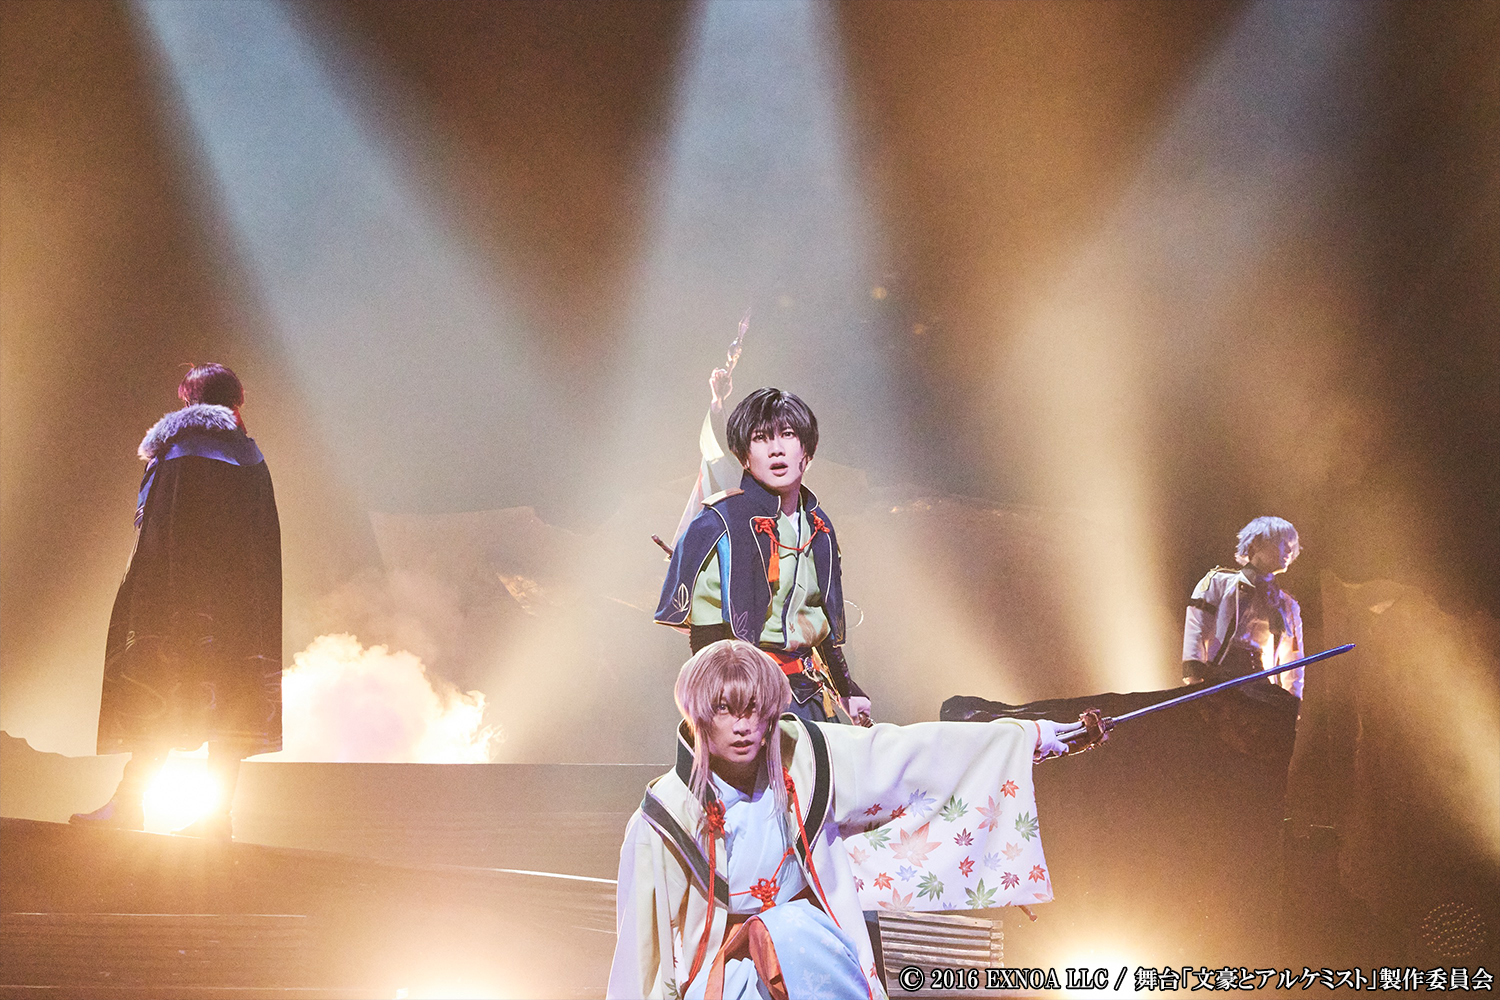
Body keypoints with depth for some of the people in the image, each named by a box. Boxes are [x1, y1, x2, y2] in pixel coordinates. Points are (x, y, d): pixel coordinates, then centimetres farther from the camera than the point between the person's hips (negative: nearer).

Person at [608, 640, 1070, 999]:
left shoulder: (802, 756, -8)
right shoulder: (665, 819, -16)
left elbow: (908, 749, 1)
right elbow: (643, 941, -6)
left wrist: (1025, 735, 7)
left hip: (805, 930, 3)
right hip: (721, 962, -2)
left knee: (792, 930, -31)